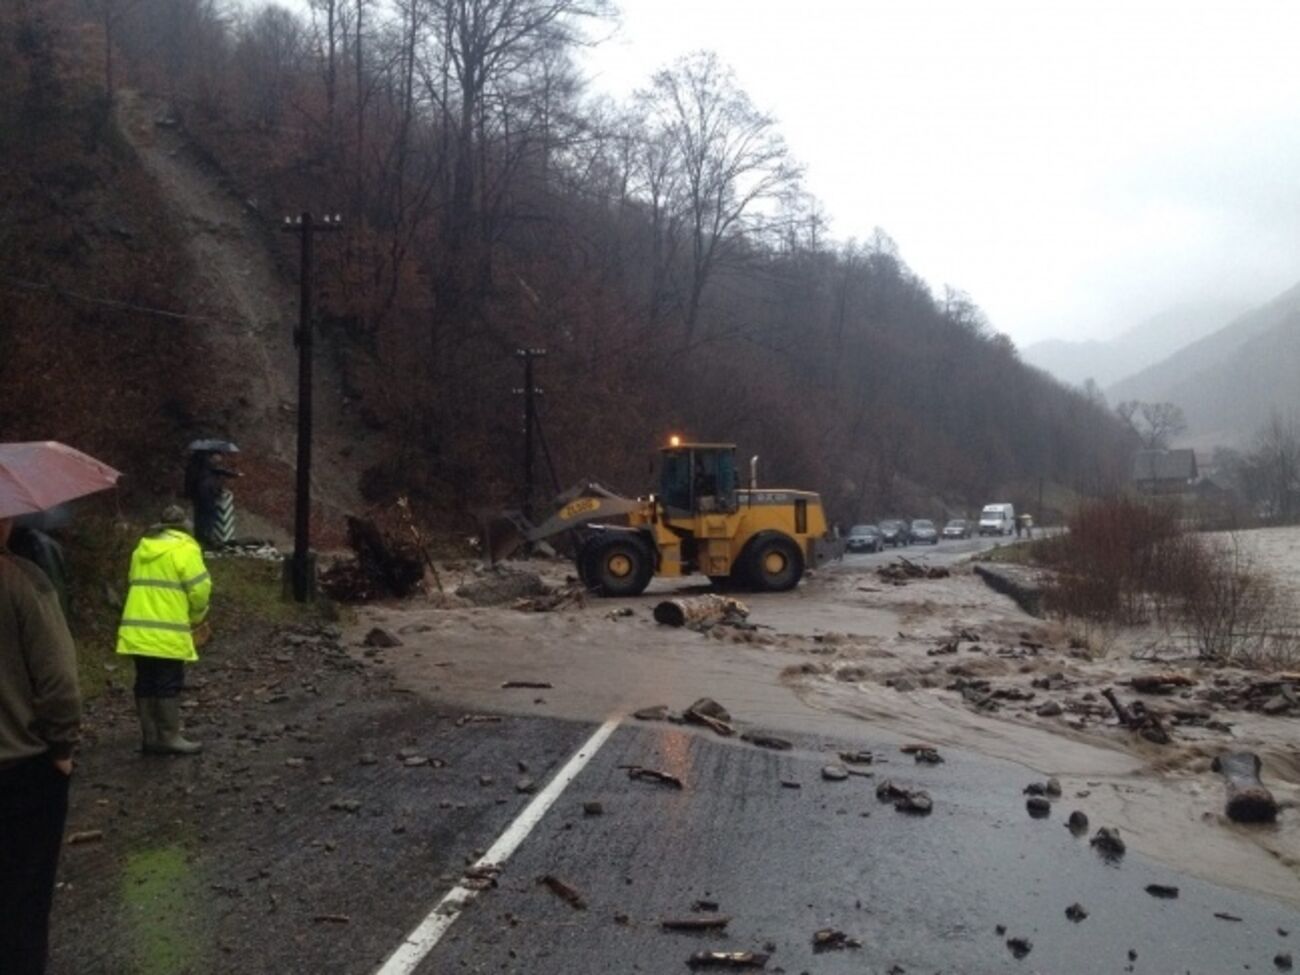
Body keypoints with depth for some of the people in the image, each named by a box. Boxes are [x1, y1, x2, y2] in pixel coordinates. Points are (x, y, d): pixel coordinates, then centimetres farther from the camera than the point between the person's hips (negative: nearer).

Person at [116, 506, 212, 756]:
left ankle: (150, 736, 18)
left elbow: (141, 586, 16)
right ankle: (169, 737, 3)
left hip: (137, 630, 7)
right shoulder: (184, 548, -5)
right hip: (167, 632, -6)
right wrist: (197, 619, 9)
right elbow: (199, 589, -9)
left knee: (146, 683, 12)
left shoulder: (142, 548, 17)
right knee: (169, 684, 0)